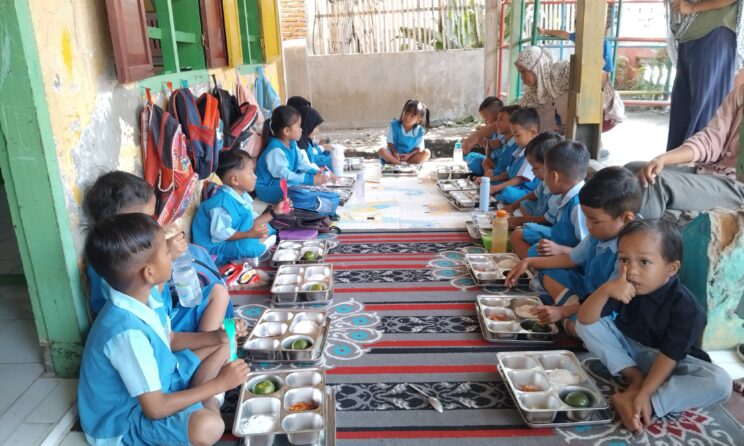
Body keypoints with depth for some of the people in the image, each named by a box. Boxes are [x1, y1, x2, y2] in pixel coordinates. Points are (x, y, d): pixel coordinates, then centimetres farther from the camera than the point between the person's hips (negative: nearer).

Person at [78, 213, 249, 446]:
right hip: (124, 418, -9)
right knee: (208, 426, -35)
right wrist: (219, 384, -23)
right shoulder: (128, 332, -34)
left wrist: (213, 336, -5)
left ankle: (203, 402, -2)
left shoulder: (148, 295, -7)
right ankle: (206, 405, -3)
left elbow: (169, 340, 11)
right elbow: (155, 408, -30)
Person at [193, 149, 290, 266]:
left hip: (236, 240, 11)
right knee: (250, 246, -36)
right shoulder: (223, 201, -24)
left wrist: (274, 211, 9)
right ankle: (263, 245, -7)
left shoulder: (241, 196, 6)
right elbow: (219, 233, -29)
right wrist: (249, 234, -32)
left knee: (266, 228, 17)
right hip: (217, 251, -10)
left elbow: (252, 222, 12)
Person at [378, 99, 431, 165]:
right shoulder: (394, 125, -10)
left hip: (410, 156, 1)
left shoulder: (419, 131, -9)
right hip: (396, 154, -1)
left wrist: (409, 155, -23)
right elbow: (390, 142, -6)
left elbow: (418, 147, -5)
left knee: (427, 153, -24)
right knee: (381, 151, -27)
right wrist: (395, 152, -24)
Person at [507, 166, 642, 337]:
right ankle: (576, 305, -10)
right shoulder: (599, 234, -4)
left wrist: (563, 312, -26)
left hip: (607, 311, -9)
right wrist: (529, 262, 5)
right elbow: (571, 259, 11)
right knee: (547, 275, 7)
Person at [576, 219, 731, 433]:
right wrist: (605, 290, -43)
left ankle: (631, 399, -34)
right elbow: (585, 319, -24)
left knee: (720, 383, -30)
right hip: (628, 348, 2)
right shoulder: (624, 287, -16)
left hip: (664, 361, -2)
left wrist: (644, 395, -34)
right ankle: (635, 377, -16)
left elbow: (669, 355, -25)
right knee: (585, 326, -17)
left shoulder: (685, 306, -24)